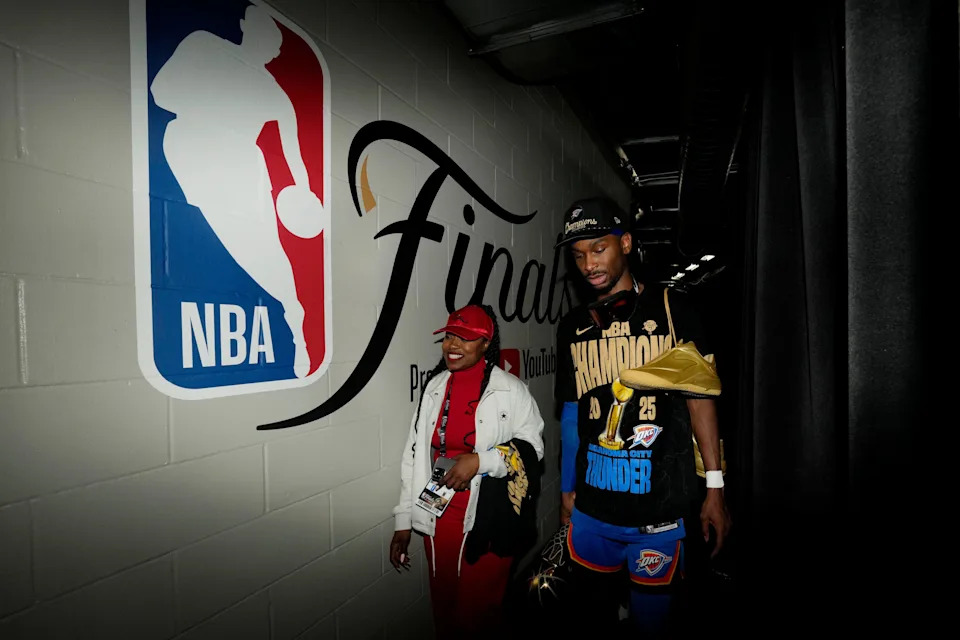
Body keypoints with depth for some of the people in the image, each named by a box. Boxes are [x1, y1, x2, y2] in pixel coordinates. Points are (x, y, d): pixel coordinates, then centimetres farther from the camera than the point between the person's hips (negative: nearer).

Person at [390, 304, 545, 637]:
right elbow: (414, 456, 8)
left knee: (477, 614, 7)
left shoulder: (509, 389, -8)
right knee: (443, 611, 17)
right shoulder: (434, 387, 5)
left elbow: (532, 446, -7)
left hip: (487, 522, -4)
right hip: (437, 518, 4)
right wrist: (404, 520, 9)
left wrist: (479, 460, -20)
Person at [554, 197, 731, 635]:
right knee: (596, 613, 19)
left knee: (651, 620, 10)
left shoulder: (669, 310, -3)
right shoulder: (572, 326, 6)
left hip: (659, 506, -3)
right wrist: (567, 488, 13)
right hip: (591, 507, 3)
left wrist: (715, 488, -4)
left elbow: (699, 397, -2)